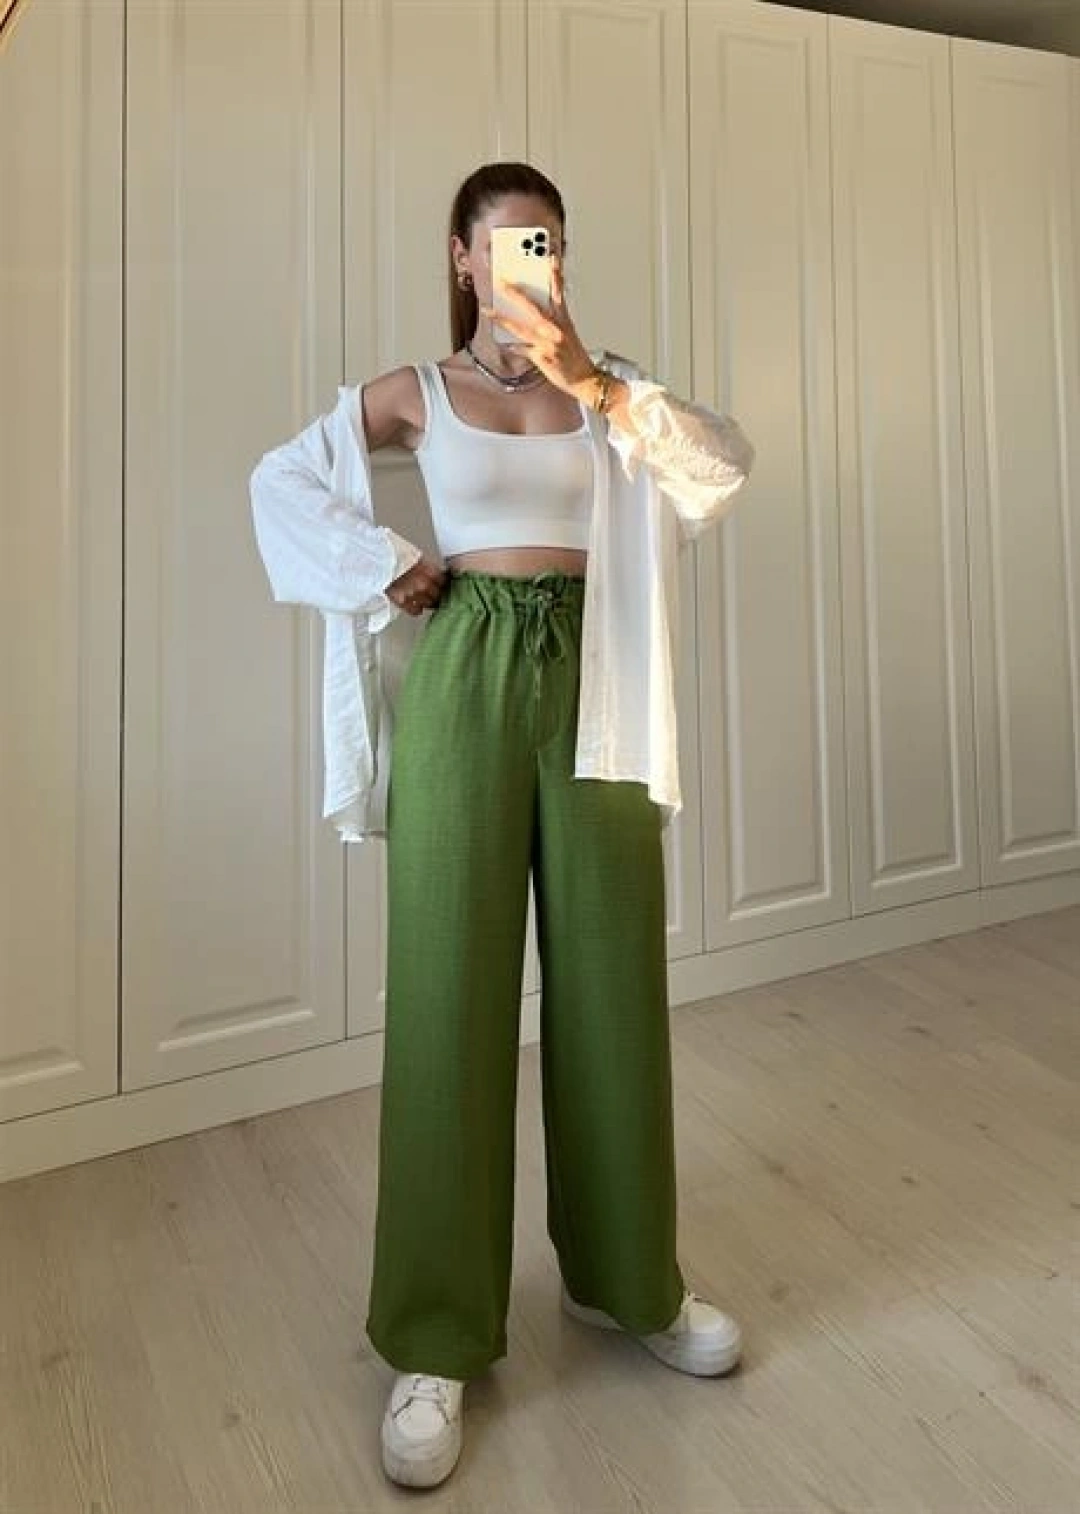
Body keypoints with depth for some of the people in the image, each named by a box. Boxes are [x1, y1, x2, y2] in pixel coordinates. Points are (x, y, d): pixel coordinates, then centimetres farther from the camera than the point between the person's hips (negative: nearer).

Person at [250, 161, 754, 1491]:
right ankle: (436, 1339, 13)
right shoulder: (414, 393, 10)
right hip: (465, 678, -2)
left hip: (590, 680, 2)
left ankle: (625, 1276, 27)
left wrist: (591, 379, -13)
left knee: (612, 974, 6)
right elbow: (282, 481, 10)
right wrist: (385, 571, -2)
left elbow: (724, 460, -2)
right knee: (451, 983, -1)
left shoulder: (606, 383, 13)